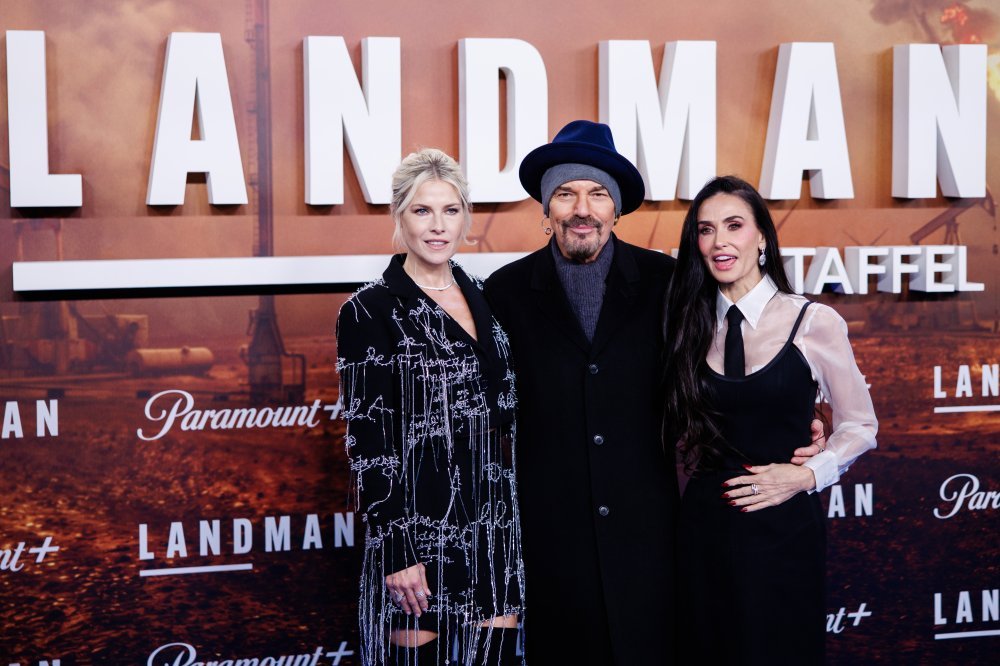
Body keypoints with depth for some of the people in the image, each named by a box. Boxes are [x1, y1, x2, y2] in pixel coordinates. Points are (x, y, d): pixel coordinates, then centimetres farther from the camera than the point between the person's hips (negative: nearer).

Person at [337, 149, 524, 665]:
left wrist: (512, 514, 13)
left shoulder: (483, 299, 10)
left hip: (492, 525, 5)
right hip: (418, 528, -5)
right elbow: (368, 442, -11)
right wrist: (395, 551, -15)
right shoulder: (369, 311, -7)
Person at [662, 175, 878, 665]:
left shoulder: (815, 323, -6)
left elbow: (859, 425, 1)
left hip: (782, 528, -3)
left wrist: (806, 475, -12)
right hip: (704, 527, 3)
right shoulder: (691, 325, 5)